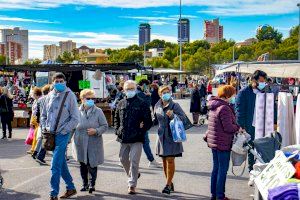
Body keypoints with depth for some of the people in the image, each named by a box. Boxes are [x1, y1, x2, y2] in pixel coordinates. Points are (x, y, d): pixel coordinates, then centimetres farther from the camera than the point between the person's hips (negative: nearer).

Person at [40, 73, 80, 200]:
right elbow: (44, 114, 18)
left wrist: (63, 131, -13)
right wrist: (44, 127, 3)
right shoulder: (50, 96, 8)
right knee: (61, 163, 15)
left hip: (63, 134, -6)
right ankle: (71, 188, 29)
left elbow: (75, 118, -8)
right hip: (51, 134, 6)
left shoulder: (69, 95, -6)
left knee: (55, 165, -8)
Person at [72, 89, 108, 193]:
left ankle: (92, 184, 14)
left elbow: (105, 126, -1)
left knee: (92, 164, -2)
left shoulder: (98, 111, -3)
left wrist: (96, 131, -18)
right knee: (82, 164, 11)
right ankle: (85, 184, 26)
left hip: (94, 143, -2)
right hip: (80, 143, 2)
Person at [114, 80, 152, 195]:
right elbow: (116, 118, 21)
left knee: (134, 161, -4)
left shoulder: (142, 104, -3)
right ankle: (133, 175, 41)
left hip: (136, 138, -5)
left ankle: (132, 185, 5)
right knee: (123, 159, 16)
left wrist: (141, 131, -10)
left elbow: (148, 122, -2)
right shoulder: (121, 104, 10)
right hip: (123, 138, 5)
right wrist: (117, 130, 8)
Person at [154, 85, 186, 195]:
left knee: (170, 160, -7)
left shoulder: (175, 105, -6)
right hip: (162, 136, 5)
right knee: (164, 160, 10)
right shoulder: (157, 106, 9)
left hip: (172, 136, -5)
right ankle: (170, 183, 23)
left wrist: (172, 115, -24)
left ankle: (168, 185, 0)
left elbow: (183, 117, -11)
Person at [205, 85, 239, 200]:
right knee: (223, 170, 1)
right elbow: (228, 127, -22)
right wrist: (238, 128, -6)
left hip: (213, 142, 9)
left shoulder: (214, 106, 11)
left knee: (216, 168, 17)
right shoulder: (224, 108, -21)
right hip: (223, 143, -9)